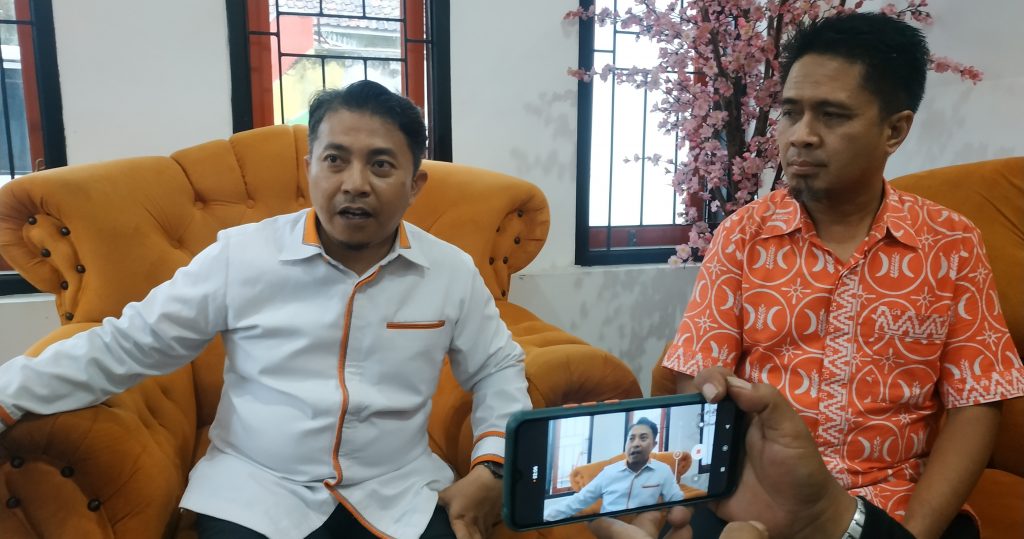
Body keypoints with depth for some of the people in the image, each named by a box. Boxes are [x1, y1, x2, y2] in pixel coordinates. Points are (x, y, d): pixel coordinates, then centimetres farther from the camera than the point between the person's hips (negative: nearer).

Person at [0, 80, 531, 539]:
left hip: (399, 493, 2)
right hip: (256, 490, -1)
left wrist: (490, 467, -3)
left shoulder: (452, 272, -3)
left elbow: (497, 369, 10)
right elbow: (125, 345, 0)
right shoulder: (240, 254, -7)